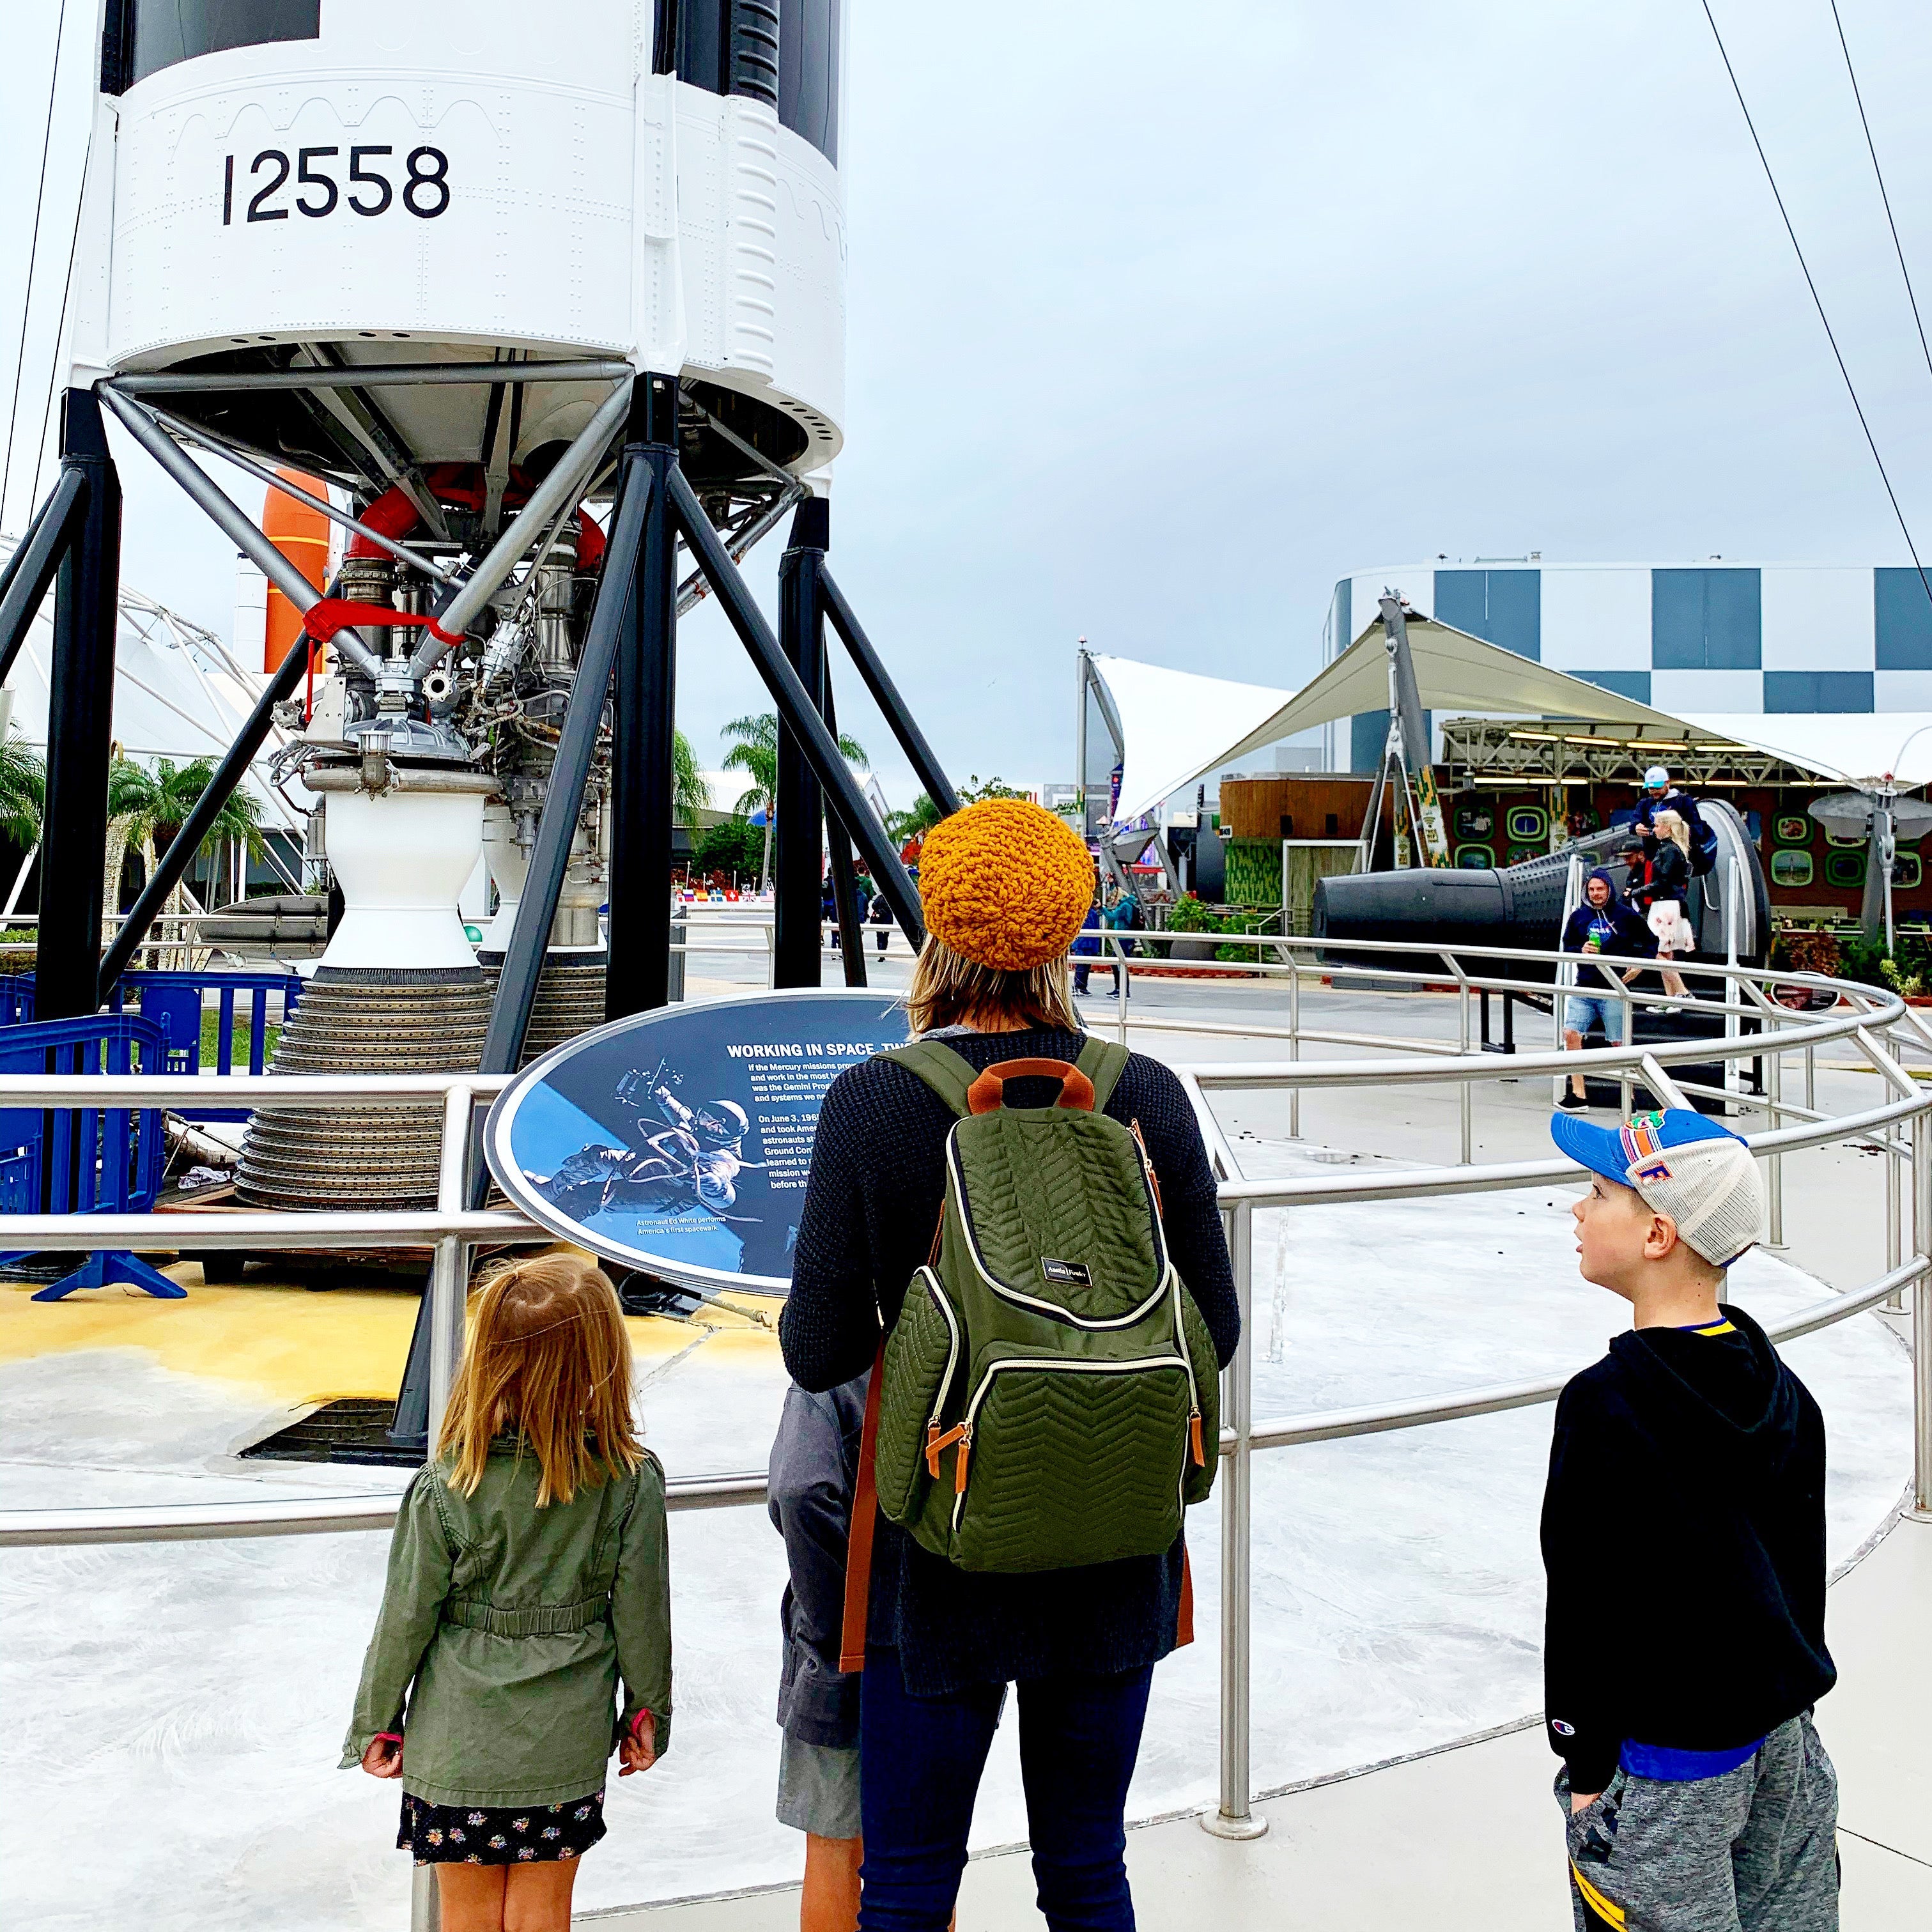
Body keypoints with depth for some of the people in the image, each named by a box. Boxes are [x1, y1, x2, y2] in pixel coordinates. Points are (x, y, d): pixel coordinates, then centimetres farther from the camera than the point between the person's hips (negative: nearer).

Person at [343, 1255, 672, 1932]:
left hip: (457, 1744, -1)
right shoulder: (632, 1481, -15)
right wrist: (647, 1711, 9)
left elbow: (407, 1617, -8)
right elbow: (640, 1609, -7)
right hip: (566, 1744, 1)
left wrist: (377, 1723, 8)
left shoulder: (446, 1488, -16)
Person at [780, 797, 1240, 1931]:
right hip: (1113, 1551, 2)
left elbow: (820, 1355, -12)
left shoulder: (871, 1103, -15)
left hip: (938, 1552, -2)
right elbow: (1213, 1336, -3)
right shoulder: (1147, 1095, -9)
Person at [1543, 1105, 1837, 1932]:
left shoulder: (1607, 1404, -23)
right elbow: (1803, 1559, 9)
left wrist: (1587, 1765, -8)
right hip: (1782, 1727, 7)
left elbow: (1590, 1598, -18)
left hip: (1674, 1752, -7)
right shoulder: (1777, 1382, -1)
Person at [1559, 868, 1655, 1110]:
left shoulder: (1625, 915, 1)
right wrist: (1580, 950, -6)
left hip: (1614, 991, -3)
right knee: (1571, 1034, -9)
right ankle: (1578, 1094, -1)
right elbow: (1567, 946, 15)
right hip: (1583, 990, 3)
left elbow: (1650, 942, 11)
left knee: (1619, 1044, 1)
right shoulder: (1578, 916, 7)